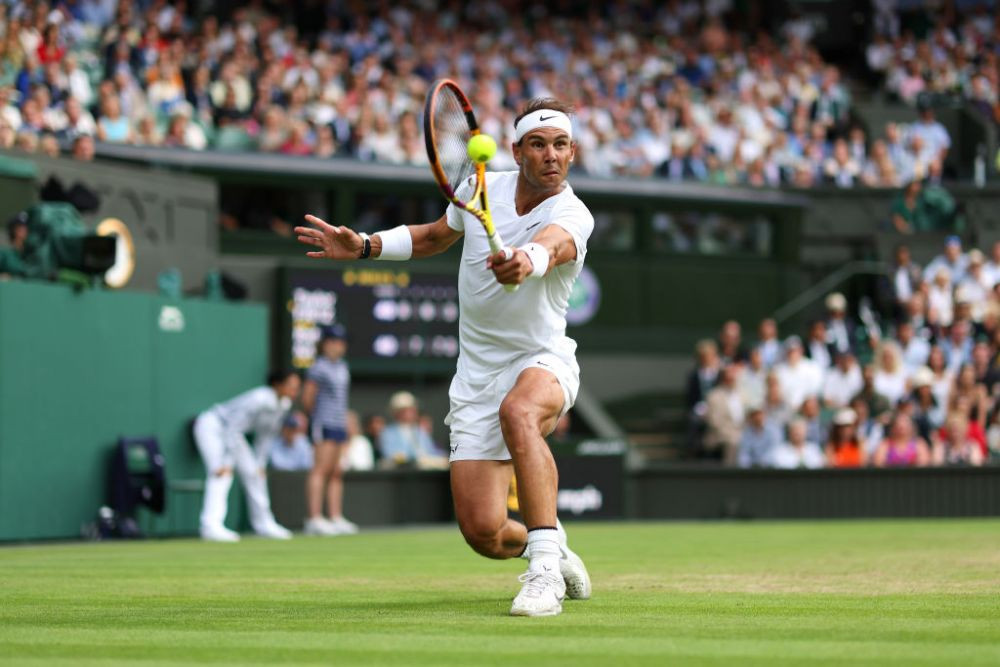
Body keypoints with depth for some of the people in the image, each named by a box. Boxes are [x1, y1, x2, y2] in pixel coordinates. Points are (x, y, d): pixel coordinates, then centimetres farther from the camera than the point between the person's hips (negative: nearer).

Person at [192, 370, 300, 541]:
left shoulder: (283, 404, -5)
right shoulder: (260, 399, -32)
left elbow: (265, 435, 8)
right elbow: (233, 429, -33)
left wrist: (260, 464, 7)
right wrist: (227, 463, -34)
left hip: (231, 431, 9)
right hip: (211, 425, -9)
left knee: (253, 473, 11)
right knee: (221, 475, -25)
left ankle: (264, 525, 23)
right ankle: (211, 526, -36)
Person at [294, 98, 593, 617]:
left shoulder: (572, 215, -19)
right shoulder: (482, 189, -2)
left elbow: (550, 246, -44)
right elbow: (437, 235, 20)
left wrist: (526, 261, -67)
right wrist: (364, 246, 8)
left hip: (542, 361, -4)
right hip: (478, 373, 4)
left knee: (518, 412, -43)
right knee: (483, 532, -6)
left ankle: (545, 570, -41)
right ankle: (549, 551, 30)